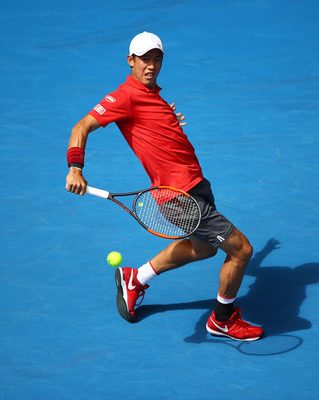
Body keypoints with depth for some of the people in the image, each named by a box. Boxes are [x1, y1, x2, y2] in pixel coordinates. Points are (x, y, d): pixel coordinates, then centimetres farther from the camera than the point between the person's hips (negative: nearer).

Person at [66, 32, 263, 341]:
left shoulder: (152, 93, 14)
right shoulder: (126, 96, -13)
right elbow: (82, 127, -19)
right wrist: (75, 169, -29)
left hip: (195, 184, 10)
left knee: (203, 247, 30)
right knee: (240, 249, -7)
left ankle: (135, 279, 41)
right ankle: (222, 320, 16)